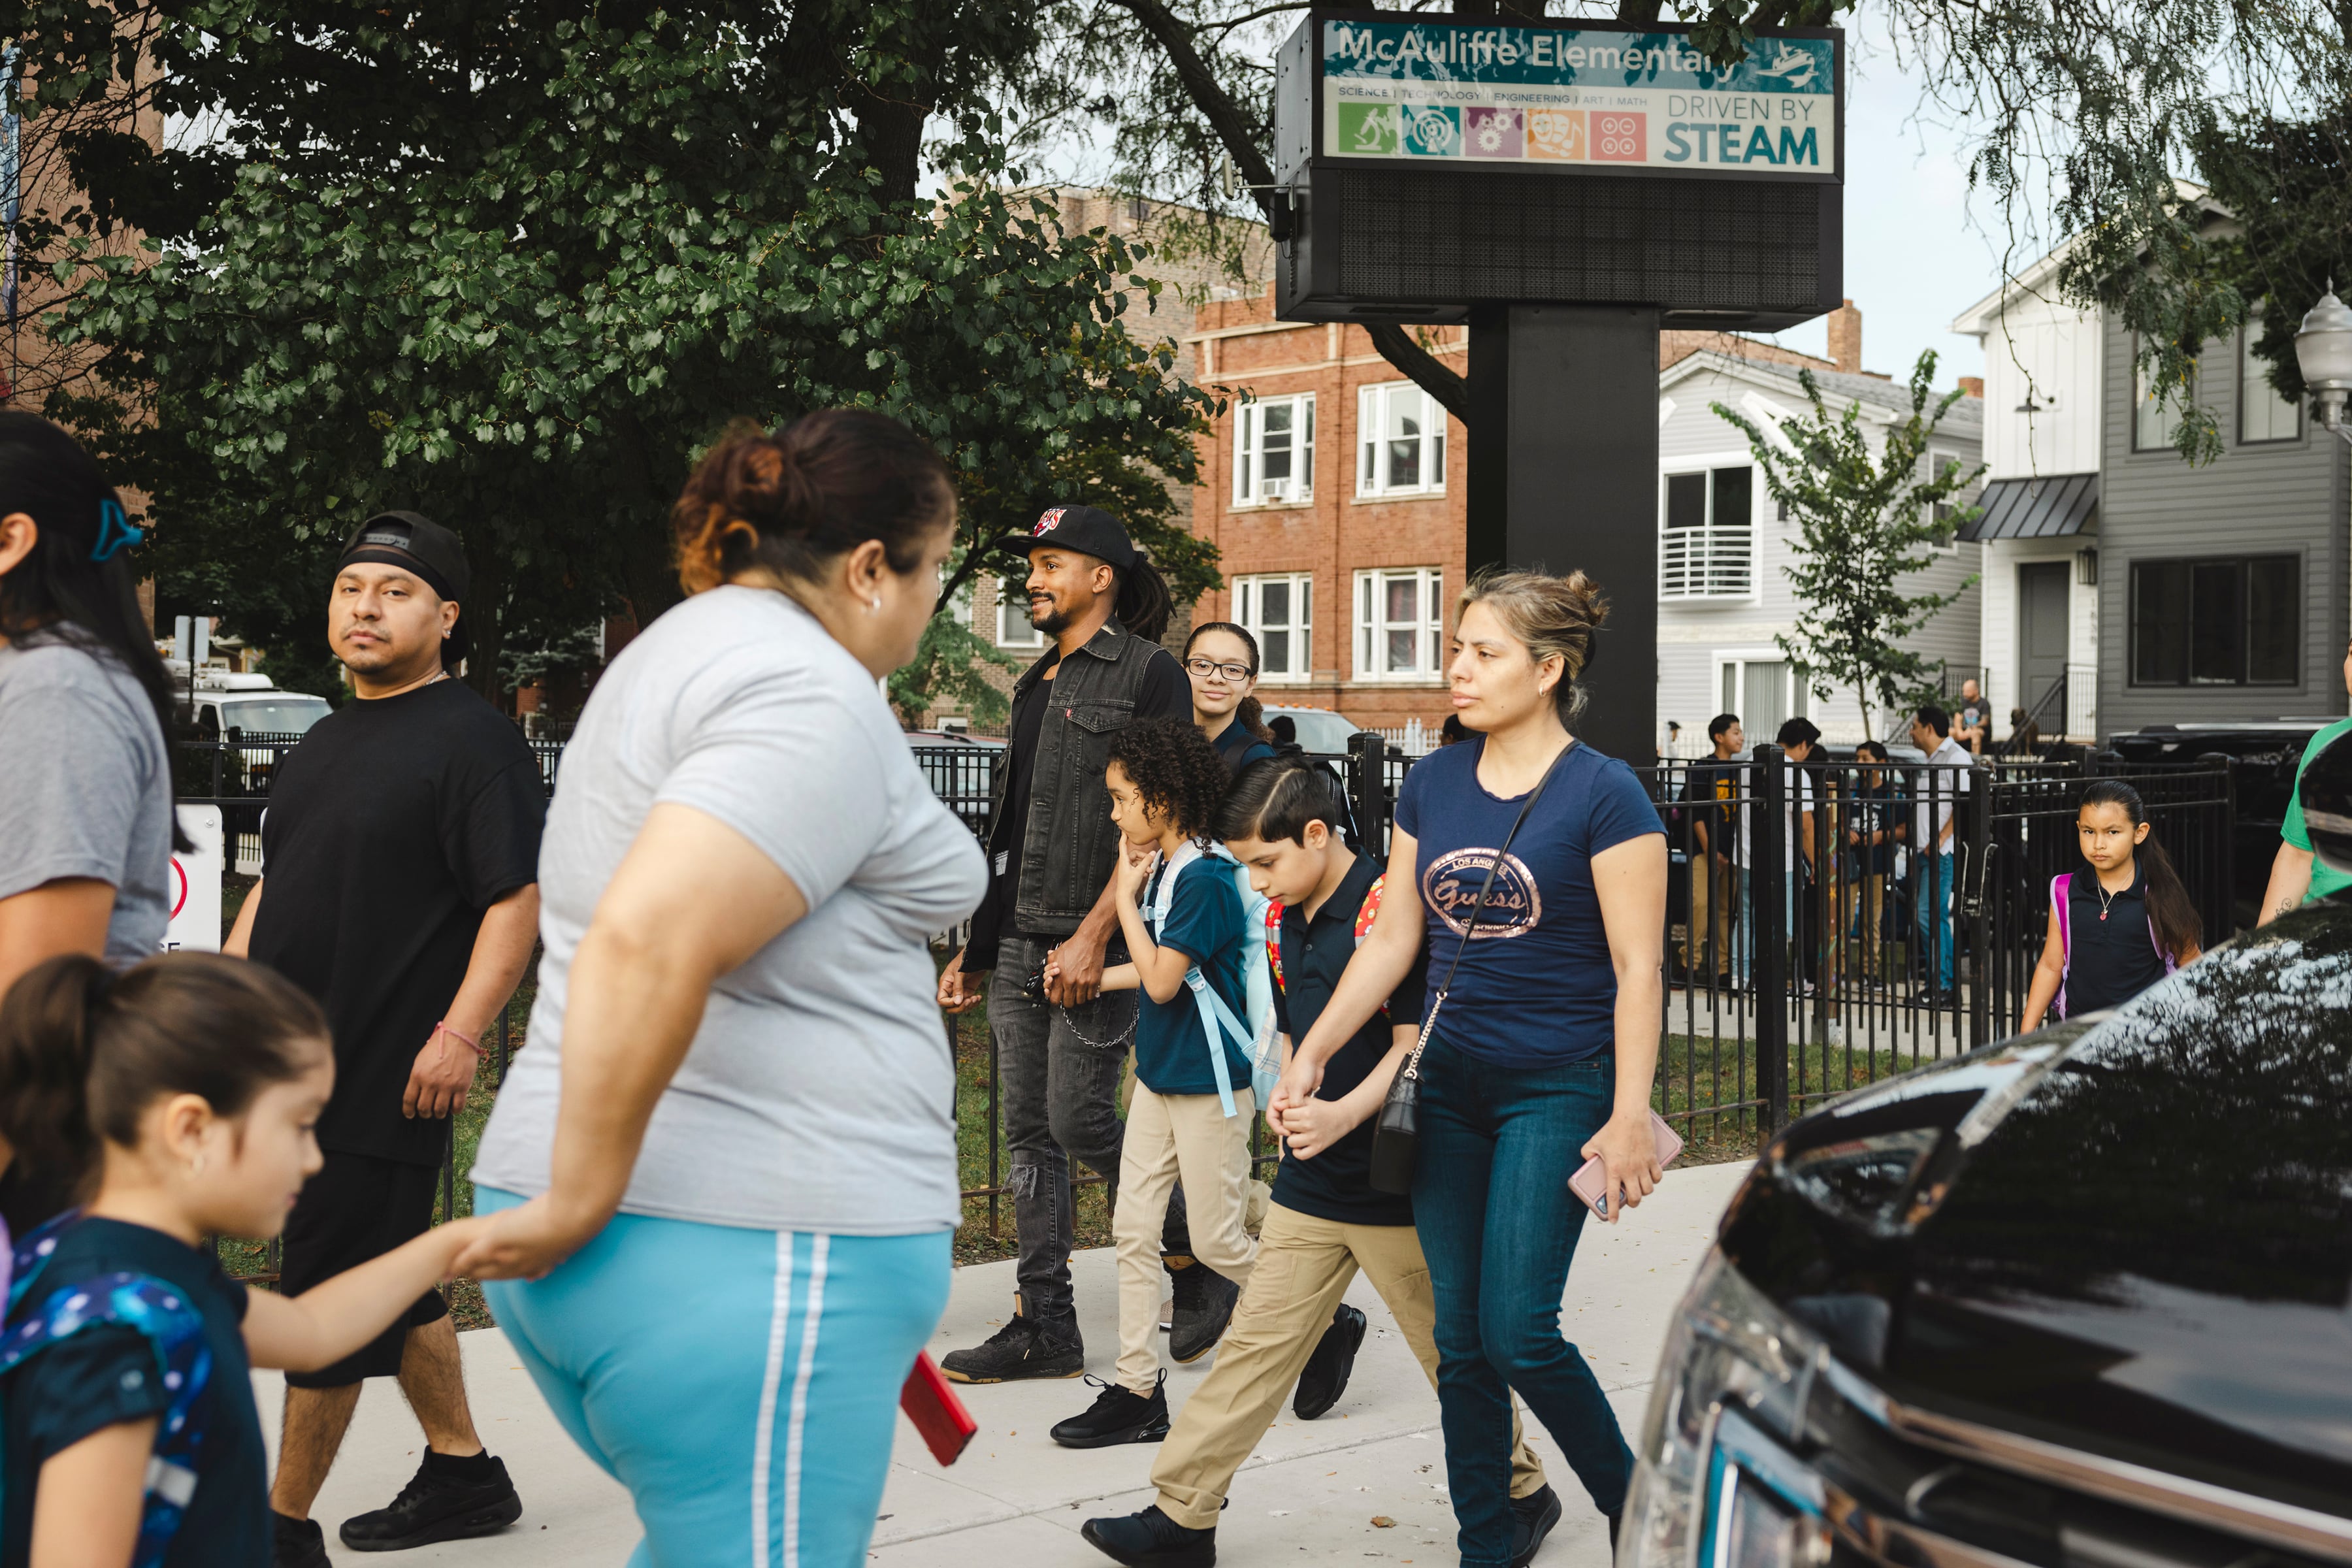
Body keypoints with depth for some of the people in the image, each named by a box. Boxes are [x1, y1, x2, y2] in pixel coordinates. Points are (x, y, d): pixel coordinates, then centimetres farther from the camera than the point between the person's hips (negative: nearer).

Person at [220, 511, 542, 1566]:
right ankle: (463, 1474, 30)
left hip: (387, 1076, -9)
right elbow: (274, 887, 24)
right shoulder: (327, 741, 17)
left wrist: (459, 1033, -23)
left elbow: (520, 898, -17)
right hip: (292, 1063, 9)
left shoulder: (472, 739, -10)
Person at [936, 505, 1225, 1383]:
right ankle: (1044, 1328, 13)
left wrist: (1094, 935, -20)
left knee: (1080, 1120, -9)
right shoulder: (1037, 684, 19)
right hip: (1018, 948, 8)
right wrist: (974, 947, 18)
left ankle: (1199, 1267, 12)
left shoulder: (1148, 674, -5)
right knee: (1030, 1135, 7)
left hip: (1093, 946, -8)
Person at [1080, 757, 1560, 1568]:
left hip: (1391, 1186, -7)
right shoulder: (1282, 920, 8)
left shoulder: (1387, 908, -16)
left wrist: (1345, 1113, -29)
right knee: (1257, 1341, 7)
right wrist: (1285, 1098, 2)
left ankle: (1523, 1492, 27)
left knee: (1450, 1346, 8)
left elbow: (1414, 1044, -18)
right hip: (1309, 1183, 7)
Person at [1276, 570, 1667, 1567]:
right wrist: (1313, 1053, 7)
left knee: (1518, 1329, -10)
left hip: (1556, 1086, -5)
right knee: (1459, 1341, 7)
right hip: (1448, 1081, 5)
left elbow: (1638, 968, -11)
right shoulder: (1432, 783, 6)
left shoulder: (1604, 794, -10)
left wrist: (1629, 1118, -15)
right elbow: (1393, 937, 11)